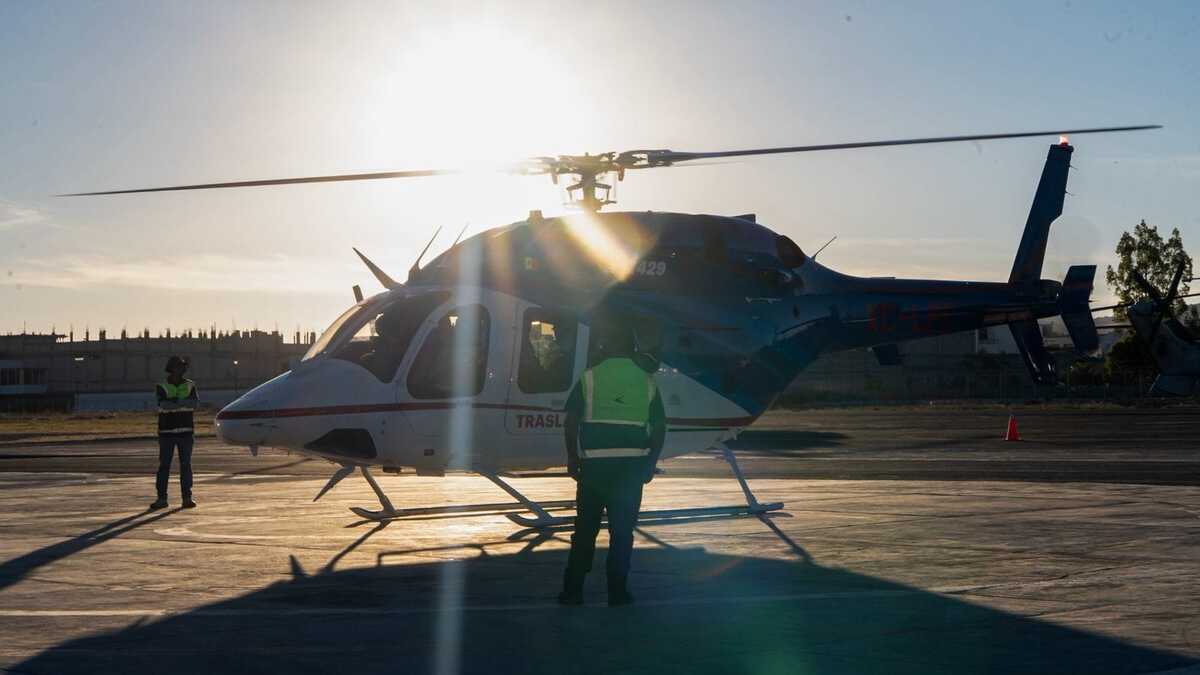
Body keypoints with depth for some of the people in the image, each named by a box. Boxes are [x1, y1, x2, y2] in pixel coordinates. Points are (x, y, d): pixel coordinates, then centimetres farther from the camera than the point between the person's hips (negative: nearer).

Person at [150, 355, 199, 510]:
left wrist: (174, 401, -20)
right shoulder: (161, 387, -2)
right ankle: (161, 498, 6)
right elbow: (163, 404, -20)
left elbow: (195, 403, -14)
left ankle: (187, 498, 3)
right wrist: (184, 402, -18)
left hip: (186, 432, 1)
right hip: (166, 432, -1)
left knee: (186, 465, 1)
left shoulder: (190, 386, 4)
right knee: (164, 466, 1)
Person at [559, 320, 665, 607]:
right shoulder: (647, 381, 6)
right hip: (632, 464, 1)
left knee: (586, 528, 9)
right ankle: (617, 592, 7)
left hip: (594, 463, -1)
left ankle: (572, 591, 10)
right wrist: (651, 463, 14)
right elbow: (659, 427, 6)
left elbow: (571, 421, -2)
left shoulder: (590, 377, 1)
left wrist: (572, 458, 6)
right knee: (622, 530, 7)